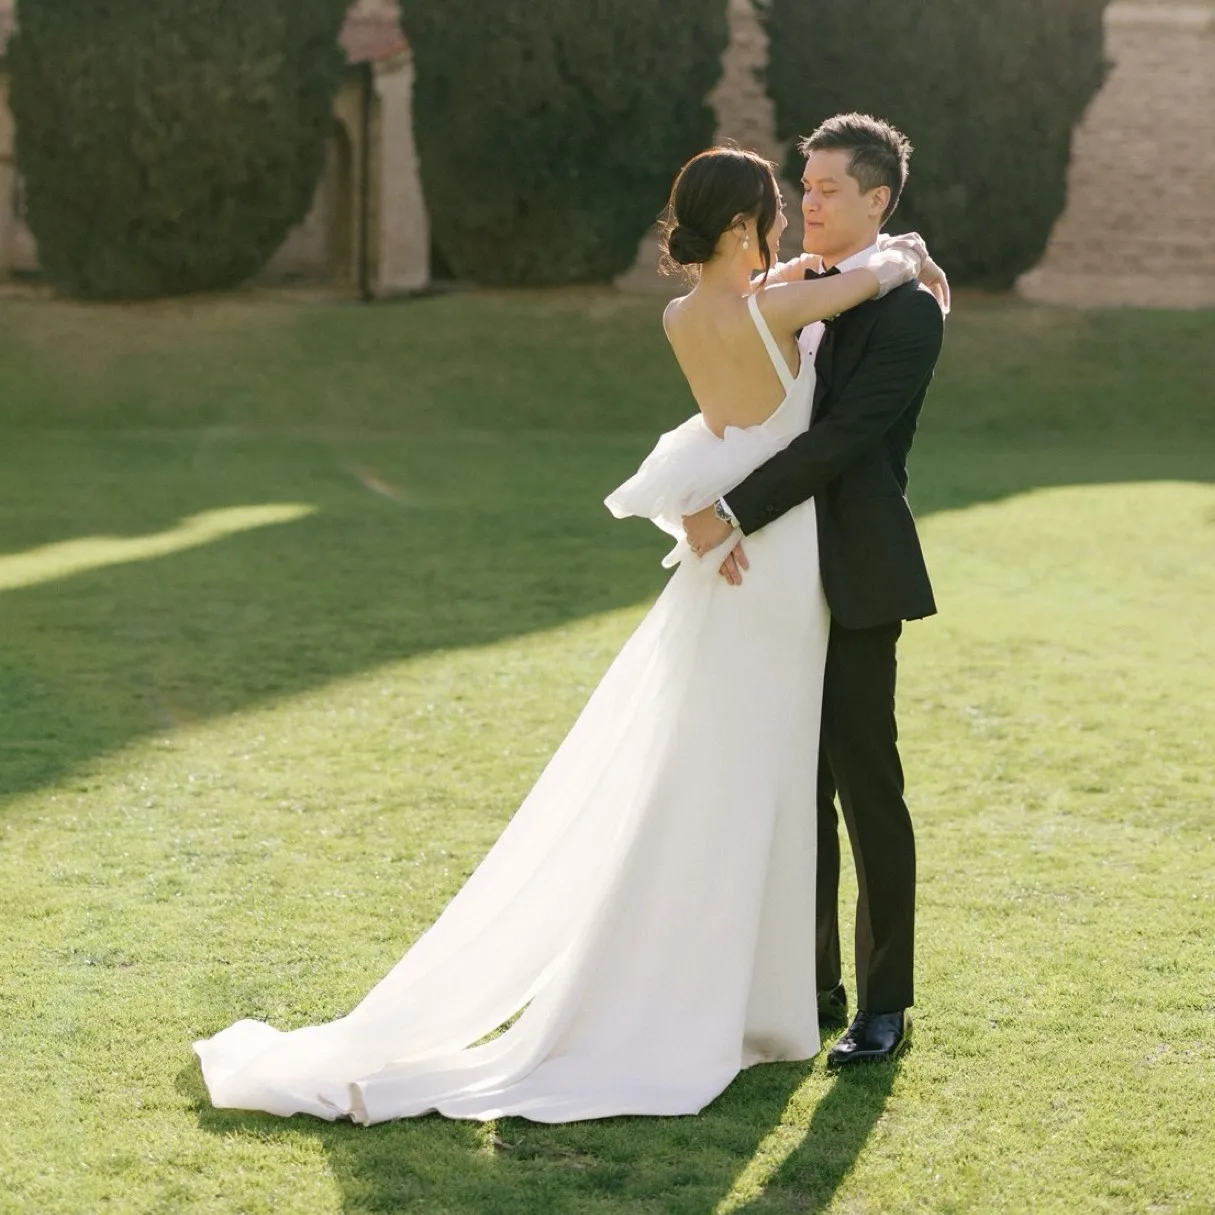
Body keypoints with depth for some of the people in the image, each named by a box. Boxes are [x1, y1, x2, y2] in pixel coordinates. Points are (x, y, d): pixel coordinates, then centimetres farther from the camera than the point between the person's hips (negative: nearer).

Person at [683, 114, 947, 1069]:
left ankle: (885, 1005, 8)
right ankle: (813, 982, 22)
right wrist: (707, 508, -6)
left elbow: (842, 435, -20)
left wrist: (733, 515, -23)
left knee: (866, 787, -1)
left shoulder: (906, 311, -10)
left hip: (855, 579, -7)